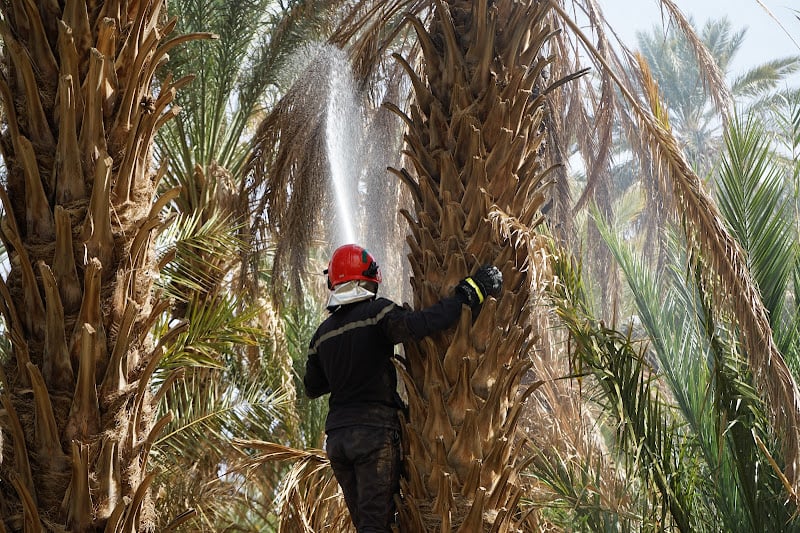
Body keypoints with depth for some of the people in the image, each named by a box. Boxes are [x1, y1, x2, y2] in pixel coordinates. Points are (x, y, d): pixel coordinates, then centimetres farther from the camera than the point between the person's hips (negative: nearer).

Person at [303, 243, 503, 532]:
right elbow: (417, 324, -25)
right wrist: (470, 293, -20)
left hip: (337, 436, 6)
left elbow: (312, 387, 21)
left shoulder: (322, 334, 11)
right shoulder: (377, 313, -8)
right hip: (375, 432, -6)